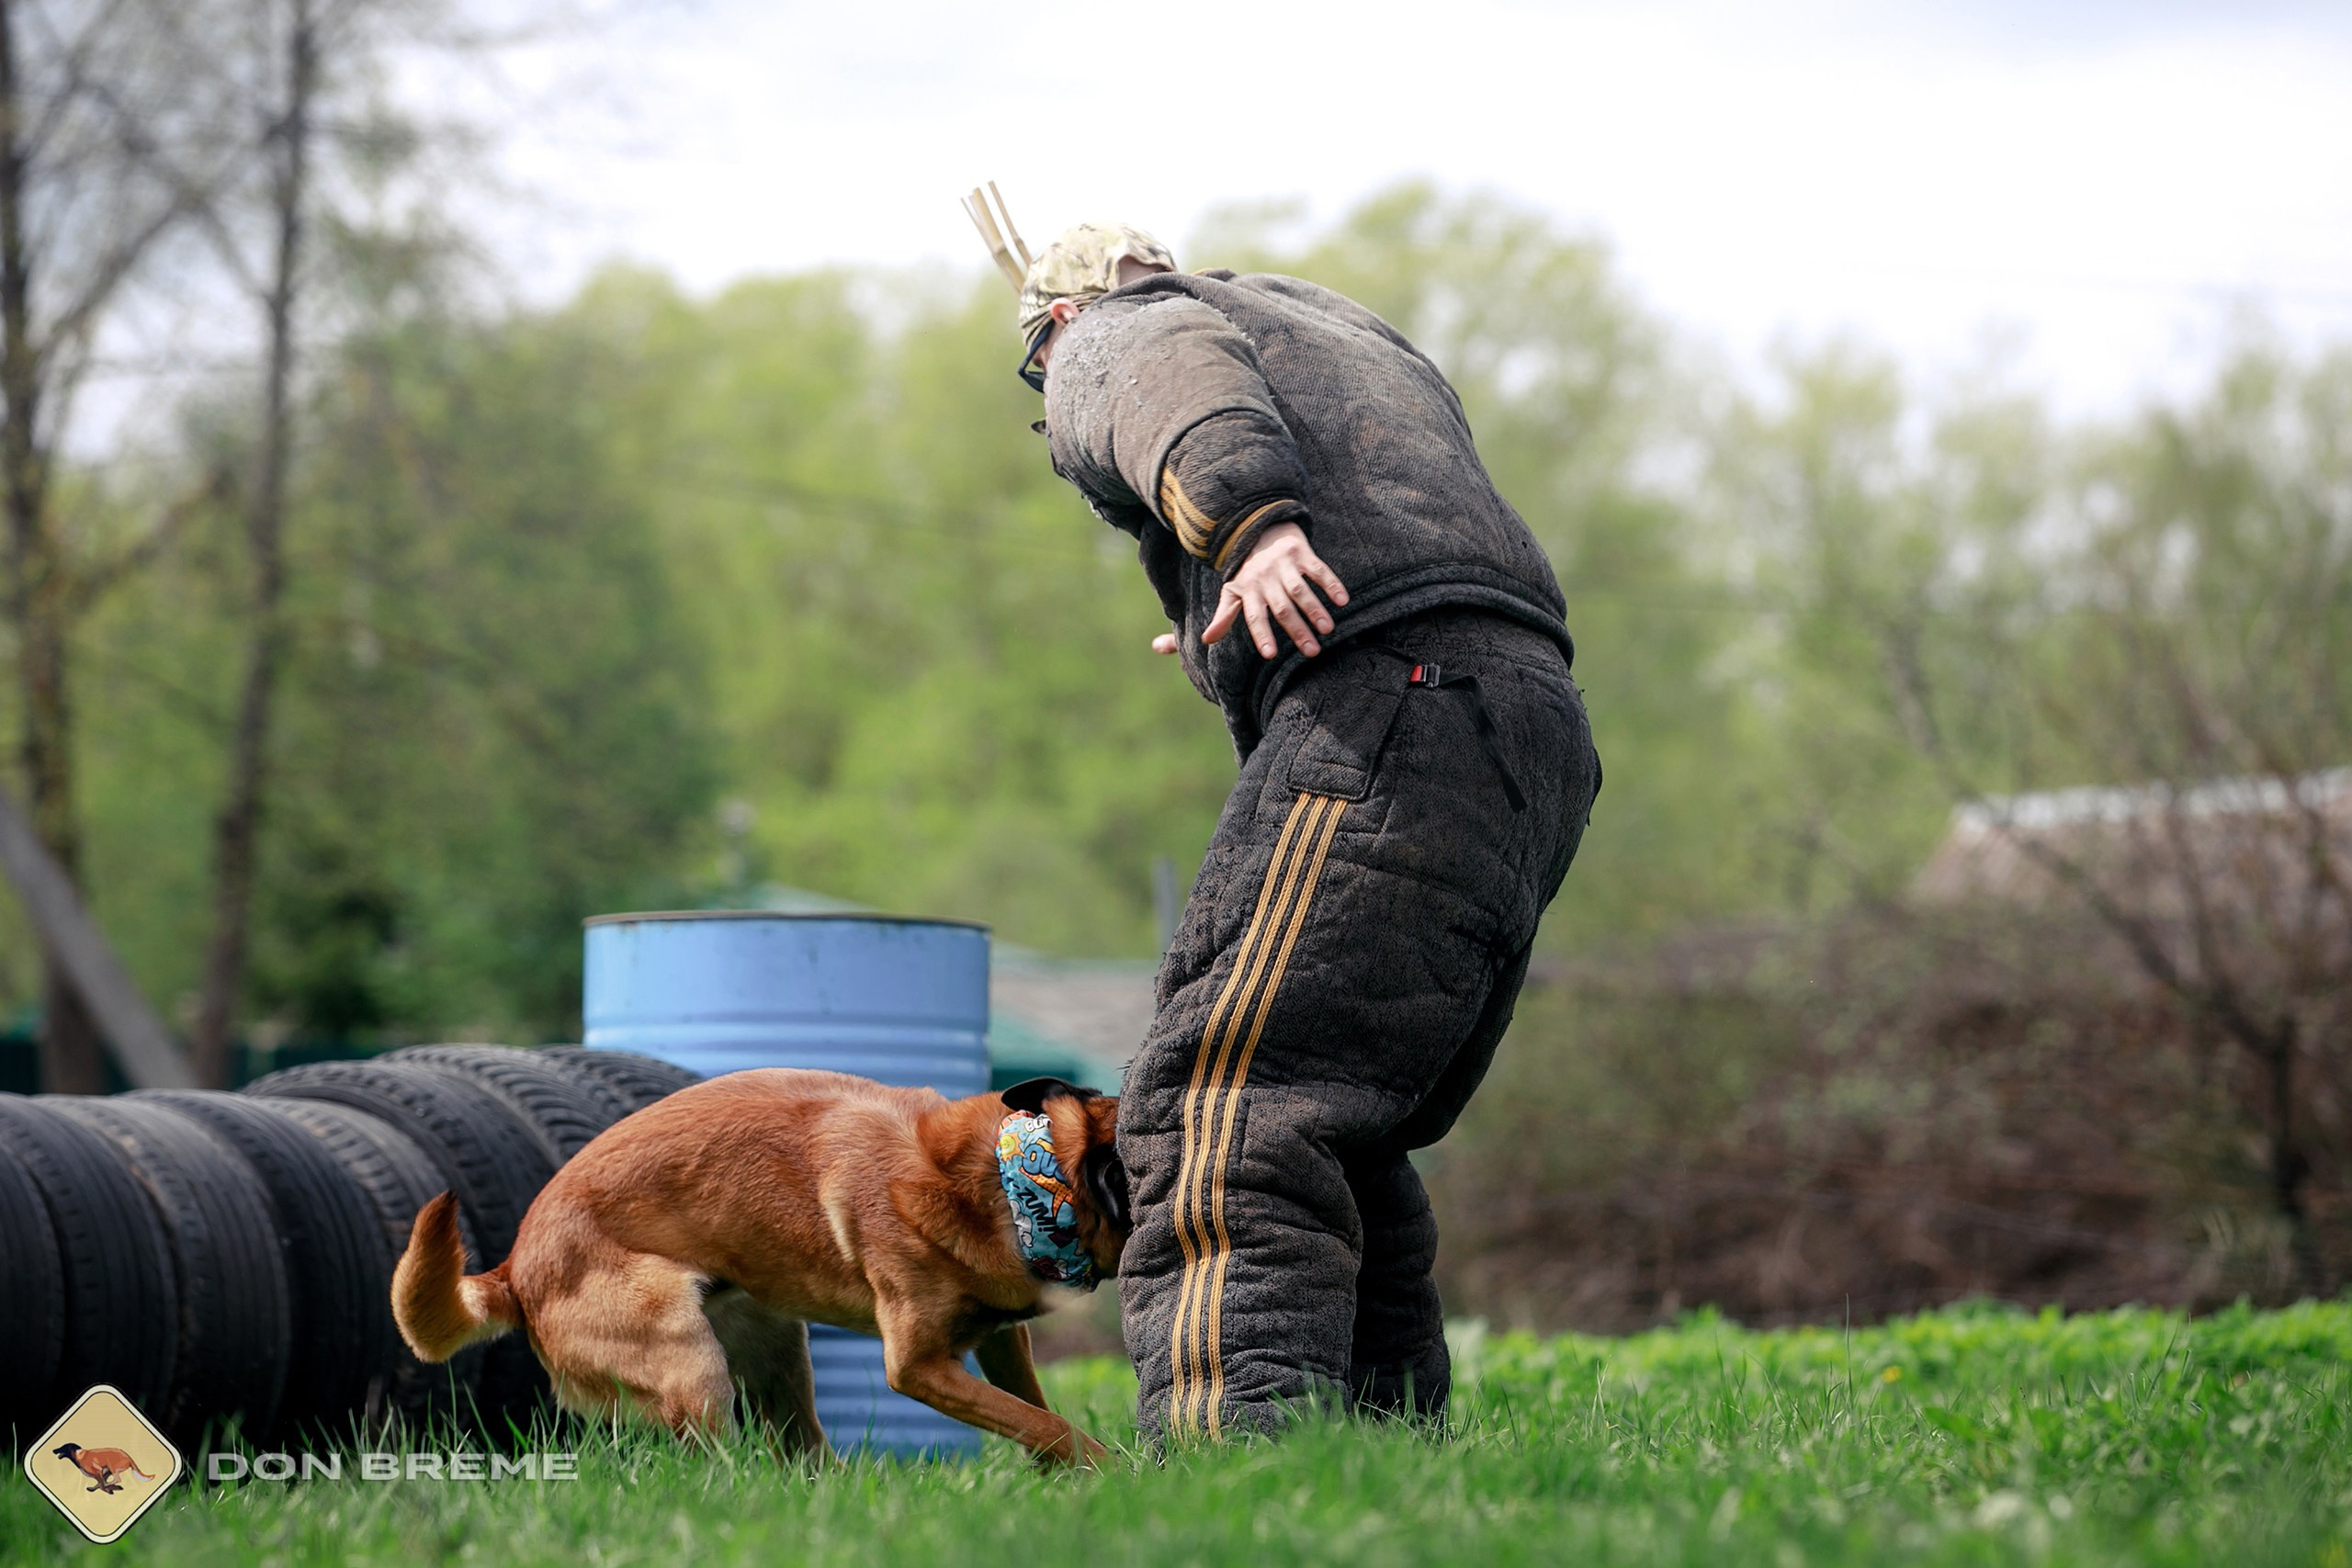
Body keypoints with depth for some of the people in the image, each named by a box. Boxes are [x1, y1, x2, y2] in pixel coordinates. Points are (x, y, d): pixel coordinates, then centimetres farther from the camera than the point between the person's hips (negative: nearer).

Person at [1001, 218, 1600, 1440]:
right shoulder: (1343, 323, 38)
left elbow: (1189, 383, -11)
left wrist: (1250, 522, -31)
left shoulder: (1108, 338, 13)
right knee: (1346, 1146, 17)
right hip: (1543, 721, 9)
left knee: (1221, 1118, -17)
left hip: (1392, 705, -9)